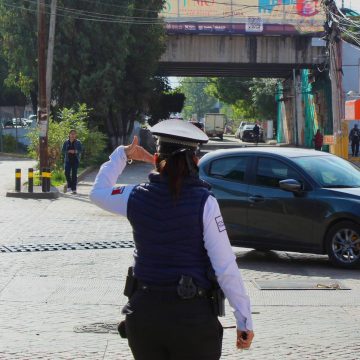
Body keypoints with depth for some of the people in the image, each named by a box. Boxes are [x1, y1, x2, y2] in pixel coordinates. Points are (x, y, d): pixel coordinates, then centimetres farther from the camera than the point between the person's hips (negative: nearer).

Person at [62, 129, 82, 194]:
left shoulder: (78, 142, 4)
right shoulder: (66, 142, 8)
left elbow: (81, 150, -1)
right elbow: (63, 151, 5)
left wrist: (75, 151, -18)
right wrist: (68, 151, -14)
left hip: (75, 160, -1)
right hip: (68, 160, 1)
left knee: (74, 174, -4)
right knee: (67, 172, -11)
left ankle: (74, 189, 0)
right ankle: (69, 186, 9)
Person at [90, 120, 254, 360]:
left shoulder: (136, 197, -2)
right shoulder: (203, 202, -11)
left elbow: (98, 192, 21)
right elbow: (225, 267, -13)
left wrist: (122, 155, 31)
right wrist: (245, 321, -7)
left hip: (143, 312, 3)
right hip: (193, 315, -3)